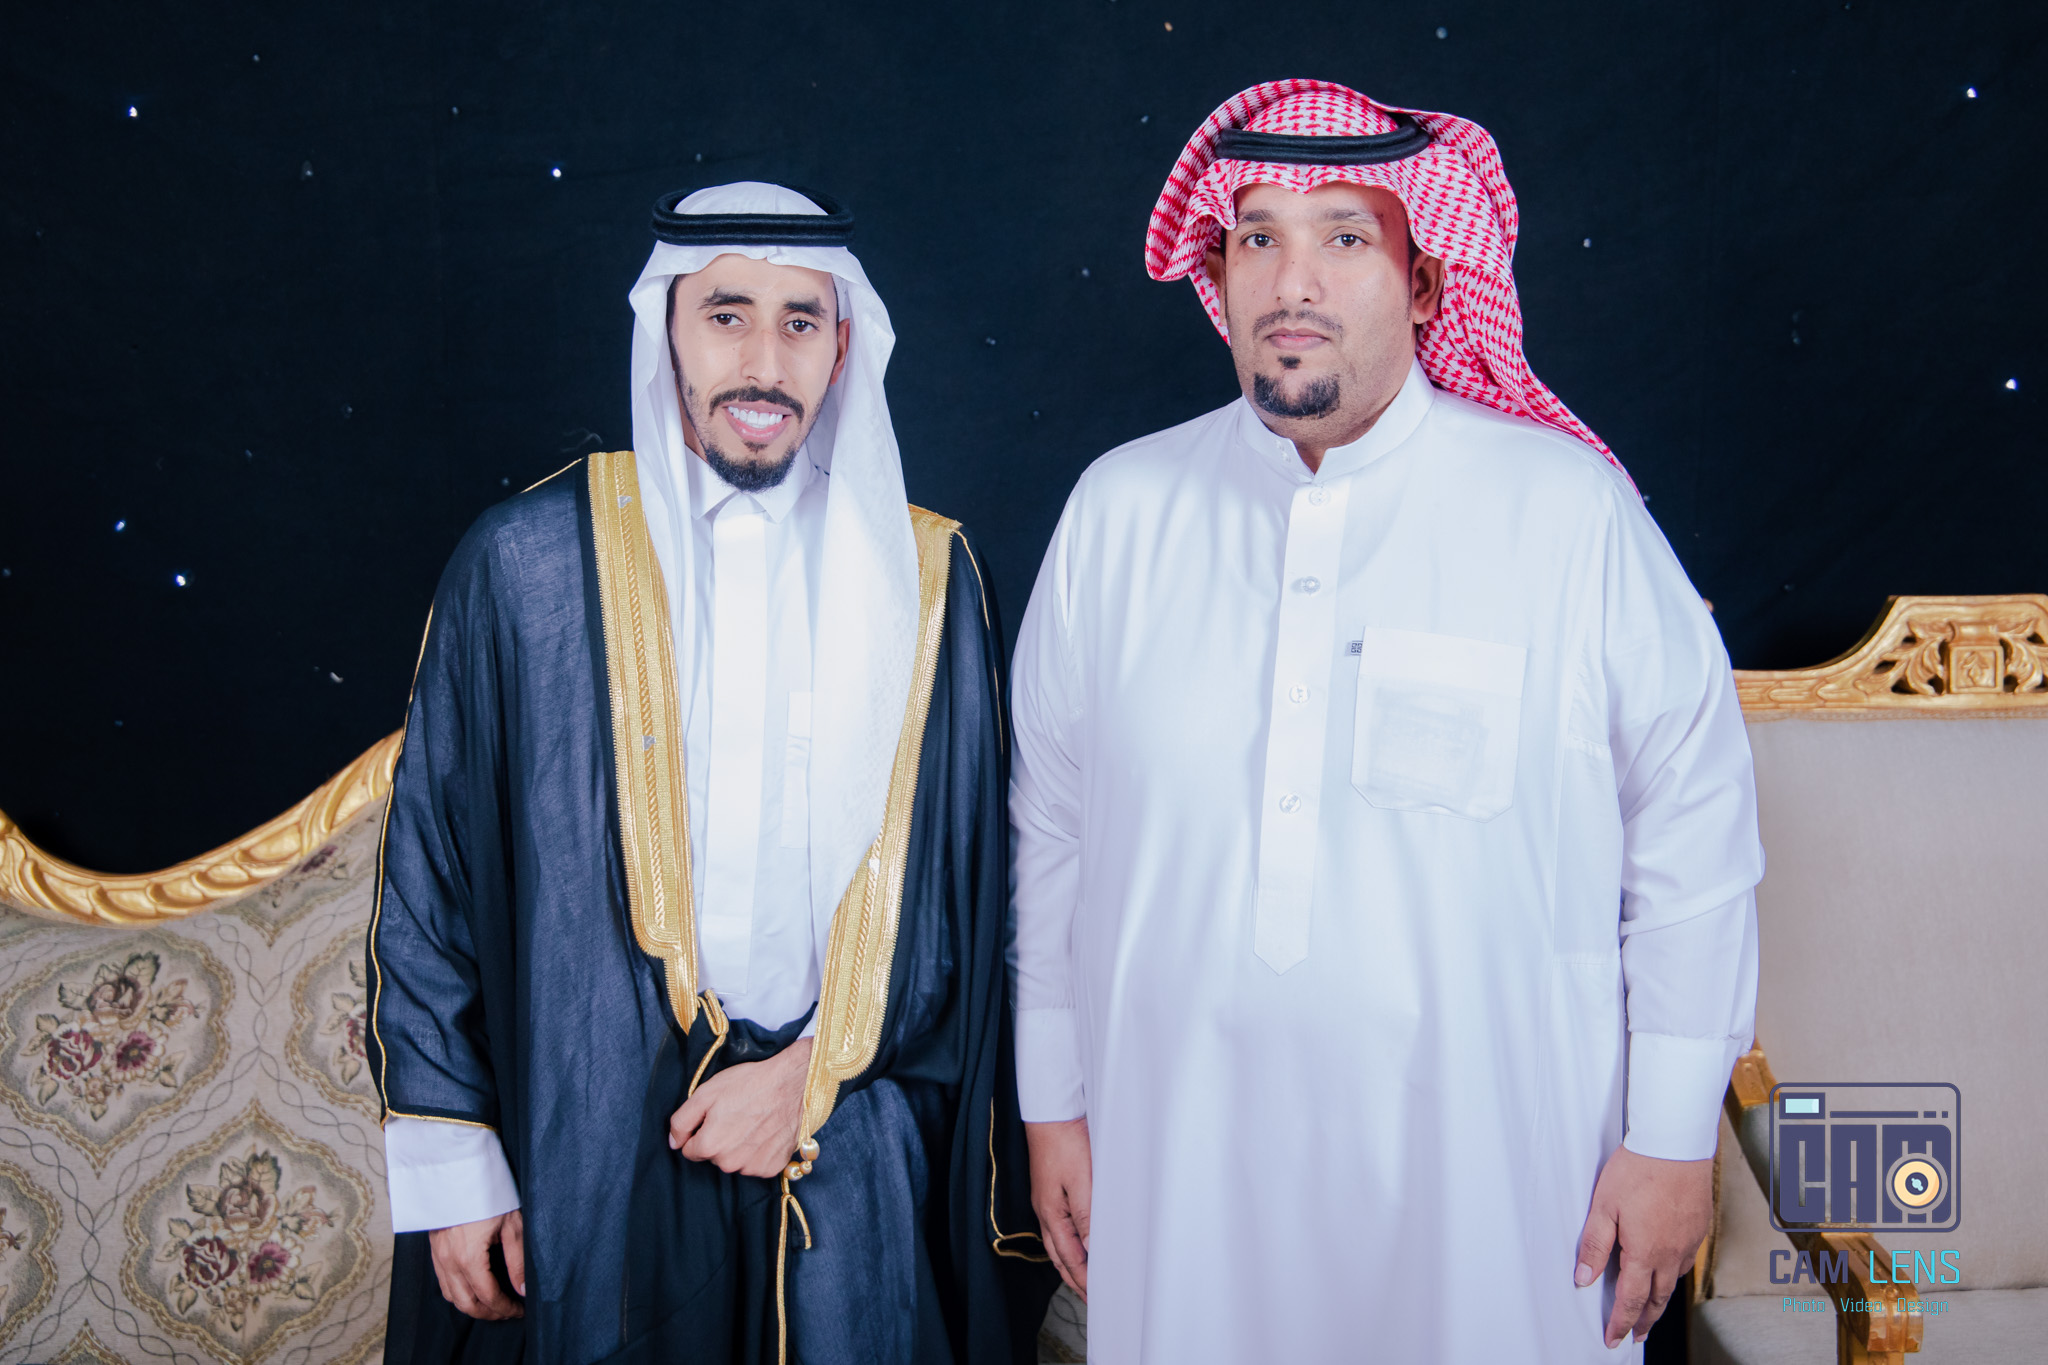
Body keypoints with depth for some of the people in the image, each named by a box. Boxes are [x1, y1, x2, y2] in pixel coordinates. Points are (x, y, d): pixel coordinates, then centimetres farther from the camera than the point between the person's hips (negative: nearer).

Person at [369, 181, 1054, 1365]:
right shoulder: (529, 560, -4)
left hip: (849, 1159, 1)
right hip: (594, 1151, -1)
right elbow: (429, 874, -1)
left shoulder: (927, 573, 1)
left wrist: (814, 1071, -6)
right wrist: (449, 1165, -2)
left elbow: (967, 875, 4)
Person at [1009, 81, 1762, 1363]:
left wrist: (1675, 1135, -1)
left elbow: (1696, 821, -2)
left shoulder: (1570, 511, -7)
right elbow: (1053, 829, 7)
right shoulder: (1119, 511, 1)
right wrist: (1054, 1104, 11)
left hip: (1494, 1172, -2)